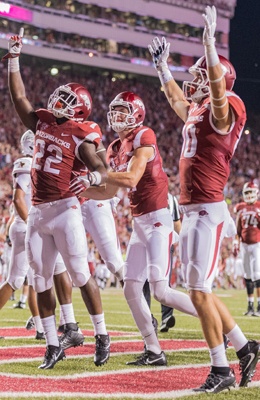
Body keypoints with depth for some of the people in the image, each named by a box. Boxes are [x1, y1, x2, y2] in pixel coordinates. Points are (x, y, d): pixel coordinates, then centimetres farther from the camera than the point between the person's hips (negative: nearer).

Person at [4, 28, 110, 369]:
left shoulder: (80, 135, -5)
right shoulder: (43, 123, 12)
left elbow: (96, 164, -13)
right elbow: (18, 96, 17)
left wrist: (98, 175, -36)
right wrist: (13, 58, 16)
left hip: (64, 209, -6)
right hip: (37, 212, 6)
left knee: (80, 274, -5)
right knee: (41, 280, 6)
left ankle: (102, 336, 7)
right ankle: (53, 345, 13)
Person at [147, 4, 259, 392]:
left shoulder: (224, 110, -9)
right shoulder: (196, 111, 17)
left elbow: (218, 88, -31)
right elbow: (176, 99, 38)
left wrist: (210, 40, -34)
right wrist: (162, 65, 46)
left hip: (208, 211, -9)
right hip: (190, 211, 9)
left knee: (200, 292, -9)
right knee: (200, 291, 13)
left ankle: (221, 369, -1)